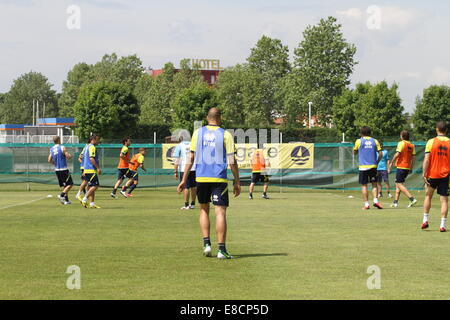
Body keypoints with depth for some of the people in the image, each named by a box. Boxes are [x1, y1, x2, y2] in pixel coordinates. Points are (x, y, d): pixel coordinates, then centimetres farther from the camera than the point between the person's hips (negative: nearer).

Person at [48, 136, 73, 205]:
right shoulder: (62, 148, -11)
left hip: (57, 170, 7)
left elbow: (49, 160, 9)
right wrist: (70, 156, 8)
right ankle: (61, 195, -18)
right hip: (64, 169, -7)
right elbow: (68, 157, -15)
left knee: (64, 185, 15)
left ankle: (66, 200, 14)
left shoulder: (51, 149, 8)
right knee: (70, 184, -3)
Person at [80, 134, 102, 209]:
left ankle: (92, 203, 6)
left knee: (91, 187, 9)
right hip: (91, 170, -10)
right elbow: (91, 158, -21)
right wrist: (98, 168, -19)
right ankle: (84, 200, -12)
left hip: (87, 169, 10)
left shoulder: (88, 147, 20)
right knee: (95, 186, -10)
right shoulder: (92, 147, -11)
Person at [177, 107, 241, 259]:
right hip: (219, 178, -2)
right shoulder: (225, 135, -1)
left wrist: (184, 180, 9)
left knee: (204, 210, 18)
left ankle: (206, 243, 9)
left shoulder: (198, 133, 5)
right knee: (220, 212, -3)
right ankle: (221, 249, -7)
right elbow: (232, 161, -3)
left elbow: (191, 158, 4)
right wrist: (237, 182, 4)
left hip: (201, 177, 3)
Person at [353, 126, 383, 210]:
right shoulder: (375, 141, 6)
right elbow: (380, 154, 1)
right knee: (374, 184, 10)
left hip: (363, 166, -2)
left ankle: (366, 204, -1)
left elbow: (354, 152, 12)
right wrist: (377, 162, 12)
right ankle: (375, 200, -7)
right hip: (373, 166, 2)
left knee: (364, 185, 3)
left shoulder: (359, 141, 0)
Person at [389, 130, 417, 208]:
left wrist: (392, 163, -8)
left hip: (401, 166, -8)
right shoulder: (412, 145, 11)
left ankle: (412, 199, -21)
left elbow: (397, 154, -18)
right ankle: (395, 202, 15)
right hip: (407, 167, 8)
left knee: (399, 184, -8)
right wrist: (411, 168, 16)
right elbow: (413, 157, 10)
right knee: (398, 184, 16)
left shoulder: (401, 143, -9)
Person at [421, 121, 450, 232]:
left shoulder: (431, 142, -5)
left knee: (428, 195, 19)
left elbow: (426, 159, -9)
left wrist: (424, 174, -6)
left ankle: (425, 220, 16)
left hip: (432, 174, 0)